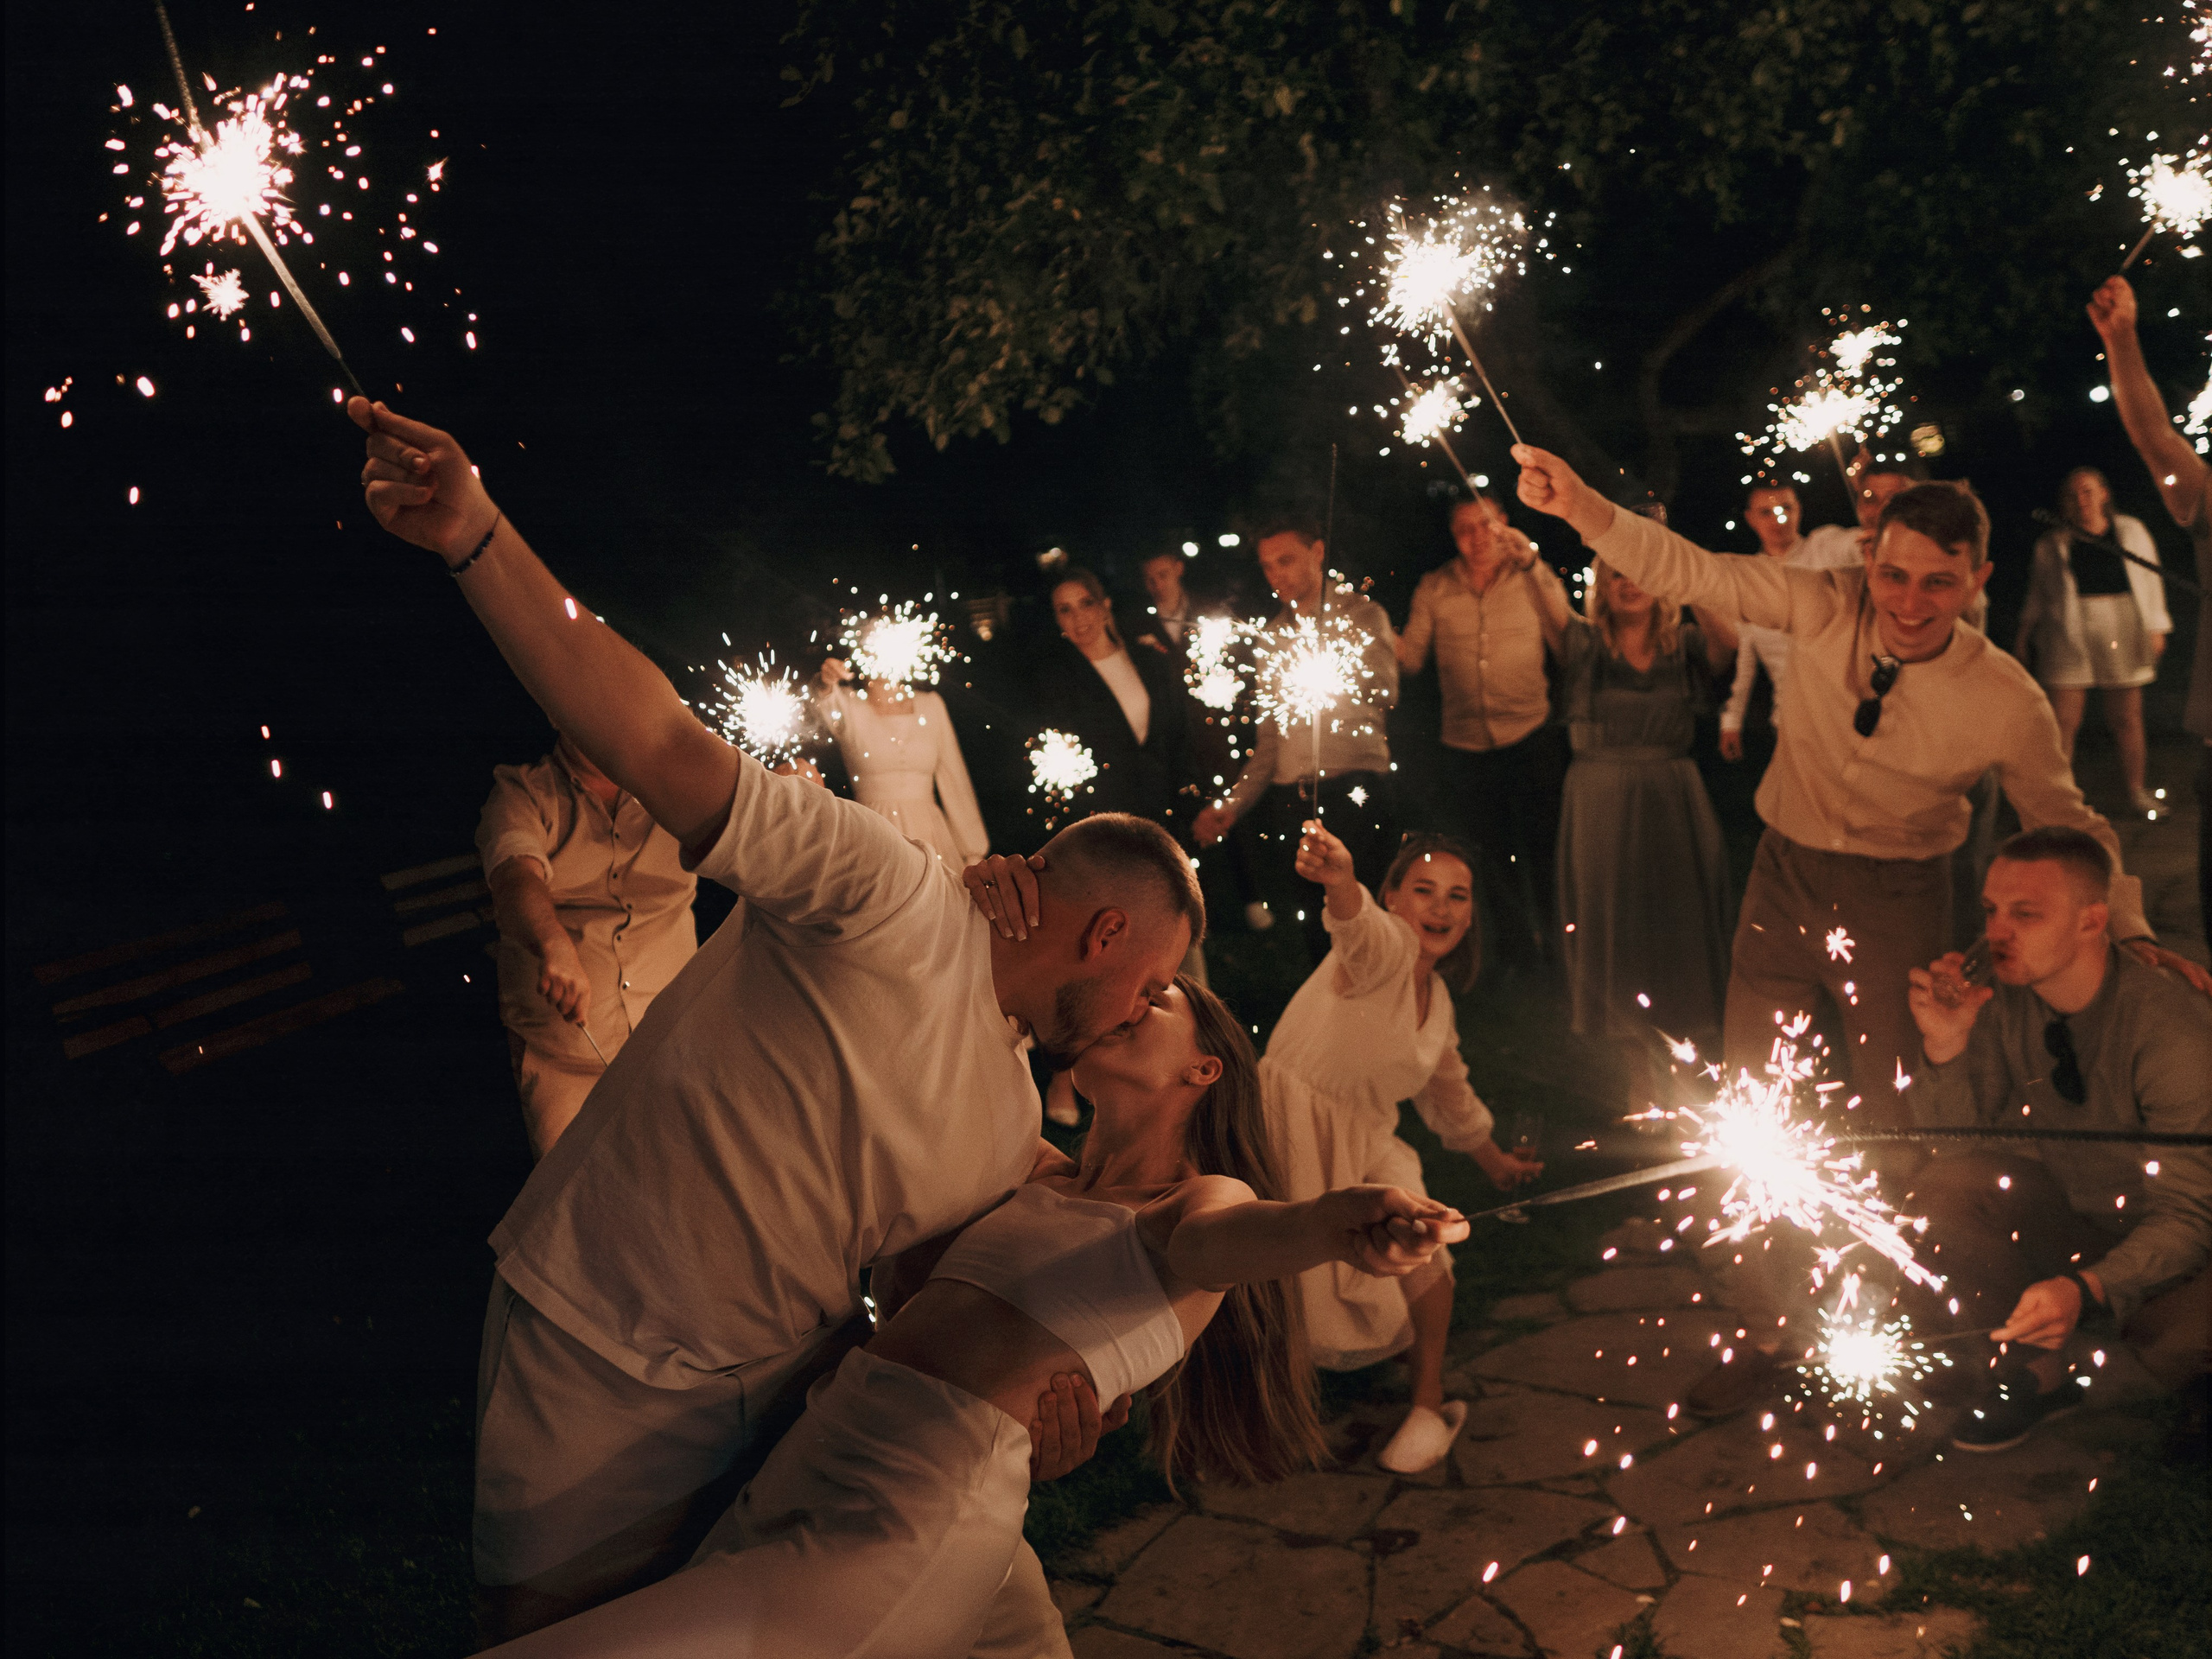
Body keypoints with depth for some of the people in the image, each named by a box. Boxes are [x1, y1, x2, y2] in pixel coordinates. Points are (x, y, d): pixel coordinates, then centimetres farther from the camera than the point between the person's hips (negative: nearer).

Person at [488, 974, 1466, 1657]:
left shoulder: (1205, 1200, 3)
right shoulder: (1043, 1180, 23)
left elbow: (1214, 1242, -20)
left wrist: (1333, 1225, -43)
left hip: (902, 1534, -8)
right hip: (805, 1476, 8)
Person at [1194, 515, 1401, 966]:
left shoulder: (1360, 614, 6)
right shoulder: (1273, 636, 20)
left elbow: (1383, 693, -12)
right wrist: (1233, 804, 6)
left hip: (1355, 792, -4)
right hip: (1288, 801, 5)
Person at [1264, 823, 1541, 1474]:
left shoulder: (1437, 1001, 7)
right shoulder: (1384, 950, -15)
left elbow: (1449, 1093, 26)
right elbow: (1358, 927, -42)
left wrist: (1493, 1159, 38)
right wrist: (1338, 877, -66)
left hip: (1363, 1143, 5)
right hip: (1286, 1129, -5)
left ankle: (1430, 1403, 1)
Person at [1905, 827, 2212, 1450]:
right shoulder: (2002, 1000, -11)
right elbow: (1957, 1146, -8)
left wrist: (2086, 1290, -43)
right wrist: (1945, 1046, -27)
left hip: (2156, 1241, -4)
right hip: (2062, 1221, 5)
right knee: (1943, 1190, -23)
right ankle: (2043, 1368, 0)